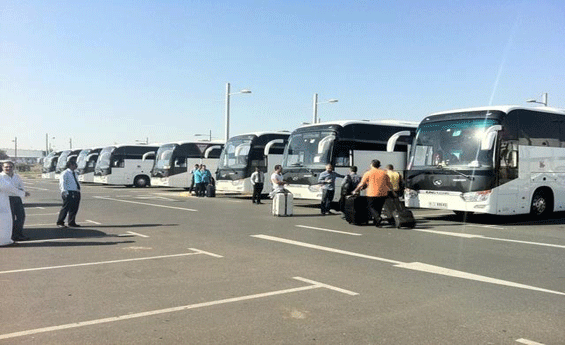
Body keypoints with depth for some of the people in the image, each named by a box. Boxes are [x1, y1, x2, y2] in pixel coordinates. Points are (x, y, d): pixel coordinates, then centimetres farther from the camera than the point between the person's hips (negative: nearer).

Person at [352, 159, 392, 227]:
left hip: (372, 194, -4)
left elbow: (361, 184, 0)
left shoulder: (368, 173, -1)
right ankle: (376, 223, 18)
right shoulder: (384, 173, 9)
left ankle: (377, 217, -20)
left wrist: (355, 191, 12)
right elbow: (389, 184, 14)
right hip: (383, 194, 4)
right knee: (379, 208, 16)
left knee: (371, 207, 6)